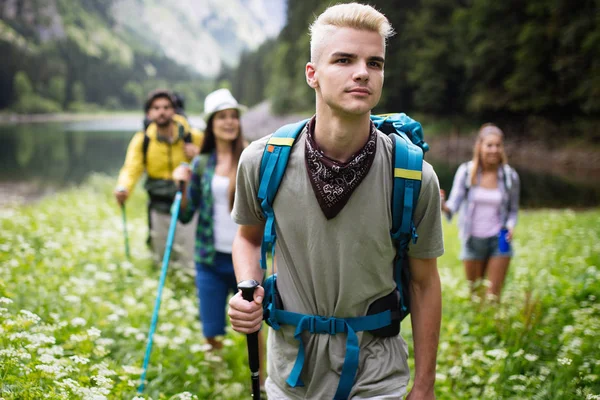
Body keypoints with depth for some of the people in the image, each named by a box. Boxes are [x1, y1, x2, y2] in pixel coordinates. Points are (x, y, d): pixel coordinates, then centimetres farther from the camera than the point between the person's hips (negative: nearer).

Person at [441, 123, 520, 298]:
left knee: (493, 294, -3)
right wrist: (444, 206, -37)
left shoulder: (510, 176, -3)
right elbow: (455, 201, -14)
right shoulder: (466, 171, -7)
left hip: (499, 240, 0)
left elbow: (513, 209, 8)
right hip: (473, 239, 0)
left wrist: (510, 226, -12)